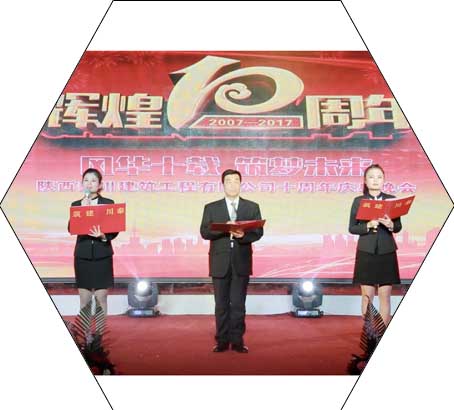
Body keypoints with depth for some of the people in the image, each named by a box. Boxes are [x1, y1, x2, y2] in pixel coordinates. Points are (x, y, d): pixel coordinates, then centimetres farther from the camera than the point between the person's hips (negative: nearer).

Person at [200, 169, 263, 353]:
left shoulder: (252, 207, 9)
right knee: (221, 303, 5)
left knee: (238, 303, 3)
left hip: (241, 262, 0)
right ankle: (222, 340, 14)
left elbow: (258, 232, 0)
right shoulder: (211, 208, 8)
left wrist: (244, 235, -21)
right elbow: (204, 232, -3)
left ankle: (237, 340, 12)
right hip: (220, 262, 0)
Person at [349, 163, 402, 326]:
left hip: (387, 252, 1)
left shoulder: (392, 199, 5)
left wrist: (391, 225, -16)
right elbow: (352, 228, 0)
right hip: (366, 252, -1)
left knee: (385, 295, 3)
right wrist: (368, 226, -16)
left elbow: (399, 227, 5)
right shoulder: (358, 201, 2)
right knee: (367, 295, 2)